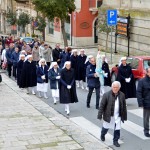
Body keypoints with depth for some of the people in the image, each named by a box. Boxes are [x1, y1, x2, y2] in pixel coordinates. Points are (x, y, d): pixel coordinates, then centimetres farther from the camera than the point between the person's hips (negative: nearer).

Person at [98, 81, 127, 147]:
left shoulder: (122, 95, -3)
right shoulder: (106, 95, -15)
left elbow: (124, 106, 5)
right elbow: (102, 105, -13)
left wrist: (124, 116, 7)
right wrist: (100, 115, -14)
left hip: (118, 116, 2)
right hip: (108, 116, -2)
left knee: (117, 129, 2)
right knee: (106, 127, 18)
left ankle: (115, 141, 22)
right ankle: (102, 135, 48)